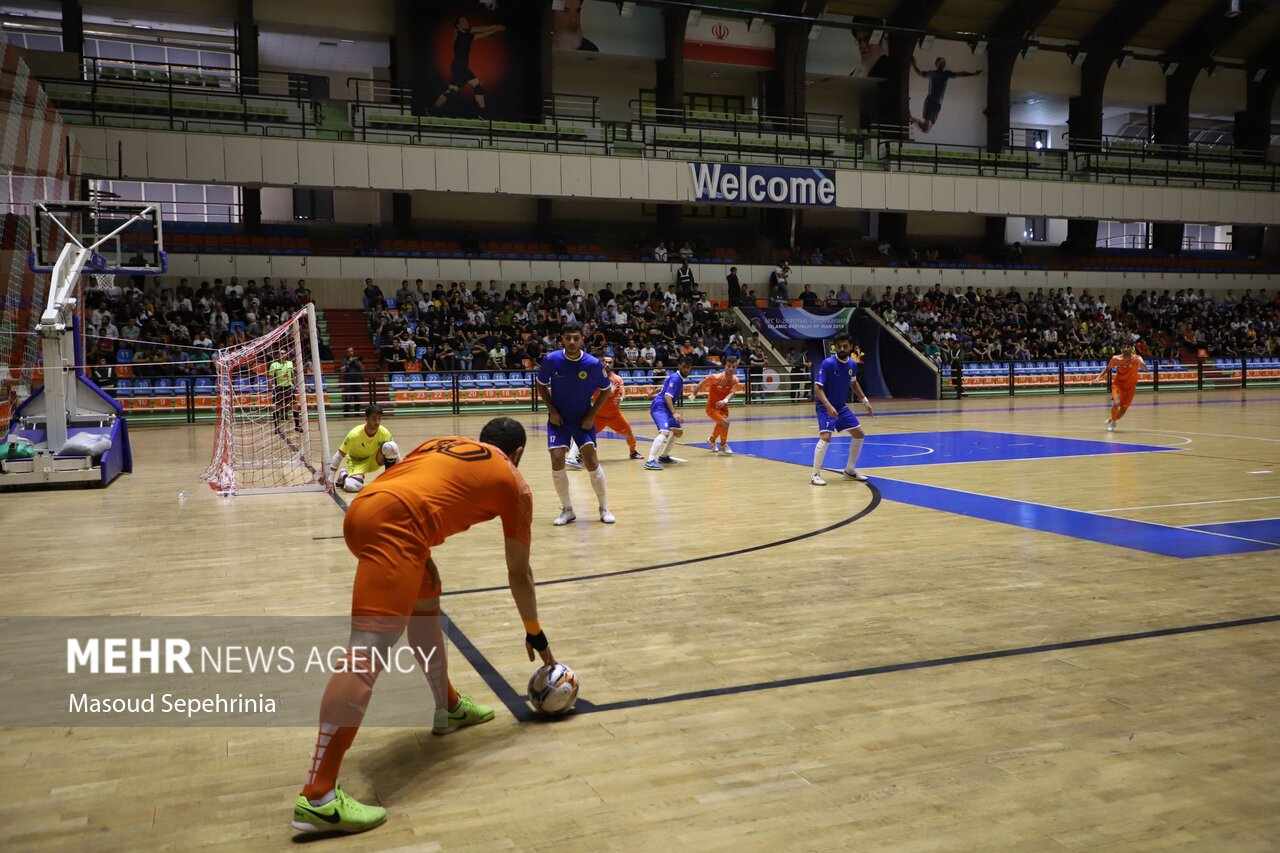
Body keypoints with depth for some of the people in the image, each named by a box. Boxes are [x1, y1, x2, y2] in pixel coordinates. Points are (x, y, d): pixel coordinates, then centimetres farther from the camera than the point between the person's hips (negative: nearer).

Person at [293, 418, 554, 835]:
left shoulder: (449, 443, 32)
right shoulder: (514, 483, 19)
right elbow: (519, 574, 25)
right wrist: (535, 635, 37)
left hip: (364, 507, 8)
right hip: (395, 522, -8)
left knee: (426, 595, 29)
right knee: (370, 650, -14)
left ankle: (448, 707, 40)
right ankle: (317, 798, -19)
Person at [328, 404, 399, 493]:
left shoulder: (385, 433, -22)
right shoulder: (355, 434, -28)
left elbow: (395, 453, -8)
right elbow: (339, 456, -22)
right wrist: (330, 481, -24)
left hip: (375, 460, 2)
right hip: (356, 461, -2)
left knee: (390, 447, -29)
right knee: (353, 486, -33)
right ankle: (344, 476, 5)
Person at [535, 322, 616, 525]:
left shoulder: (593, 364, -16)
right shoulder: (551, 360, -13)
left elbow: (606, 390, 0)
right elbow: (542, 385, 4)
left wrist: (591, 415, -7)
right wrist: (552, 410, -7)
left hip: (583, 419, -1)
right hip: (558, 418, 1)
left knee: (591, 461, -10)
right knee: (557, 461, -12)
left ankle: (604, 508, 8)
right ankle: (567, 510, 5)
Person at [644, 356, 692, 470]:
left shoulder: (680, 378, 16)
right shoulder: (675, 378, -14)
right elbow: (667, 396, -23)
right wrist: (674, 413, -31)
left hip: (666, 408, 11)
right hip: (659, 406, -11)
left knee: (678, 431, 23)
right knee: (664, 432, -30)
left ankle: (663, 456, 31)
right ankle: (650, 461, -39)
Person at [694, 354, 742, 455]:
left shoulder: (735, 380, -14)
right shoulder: (716, 377, -28)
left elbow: (732, 393, -27)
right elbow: (702, 382, -15)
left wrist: (725, 400, -47)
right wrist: (694, 394, -6)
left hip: (723, 406, 7)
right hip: (712, 407, -7)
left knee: (721, 425, 28)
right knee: (725, 422, -27)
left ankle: (711, 440, 60)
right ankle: (723, 446, -4)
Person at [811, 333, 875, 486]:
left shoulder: (852, 364, 0)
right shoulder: (828, 363, -20)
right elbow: (817, 387, -23)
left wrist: (865, 400, 15)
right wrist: (829, 406, -34)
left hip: (842, 406, 7)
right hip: (825, 406, -7)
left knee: (859, 434, 10)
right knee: (826, 437, -24)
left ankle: (850, 470, 25)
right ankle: (815, 475, -13)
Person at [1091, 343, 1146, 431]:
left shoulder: (1136, 358, -18)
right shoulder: (1116, 359, -13)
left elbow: (1144, 367, -36)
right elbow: (1108, 368, 5)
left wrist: (1139, 362, -56)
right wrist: (1099, 377, -6)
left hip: (1130, 387, 1)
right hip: (1118, 384, -1)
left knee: (1123, 410, 5)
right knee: (1116, 403, -26)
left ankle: (1111, 420, 36)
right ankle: (1112, 422, 0)